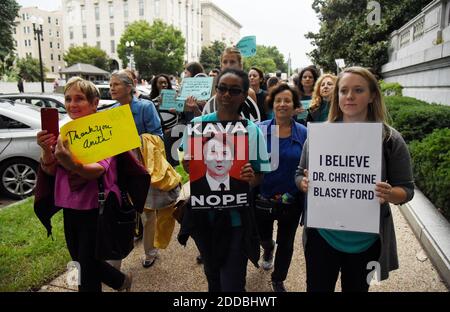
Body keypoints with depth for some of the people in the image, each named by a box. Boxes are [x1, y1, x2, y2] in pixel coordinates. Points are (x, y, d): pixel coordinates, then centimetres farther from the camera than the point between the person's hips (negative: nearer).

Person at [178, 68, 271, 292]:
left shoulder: (251, 131, -9)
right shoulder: (198, 124, -4)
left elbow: (258, 176, -2)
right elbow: (187, 164, 6)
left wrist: (250, 178, -25)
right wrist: (190, 165, -16)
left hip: (235, 216, -2)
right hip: (203, 213, 3)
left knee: (232, 283, 7)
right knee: (212, 275, 25)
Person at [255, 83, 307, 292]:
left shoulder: (303, 133, -7)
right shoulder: (260, 129, -9)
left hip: (291, 201, 0)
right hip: (262, 198, 0)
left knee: (286, 244, 17)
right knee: (263, 237, 22)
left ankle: (278, 280, 43)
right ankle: (268, 249, 61)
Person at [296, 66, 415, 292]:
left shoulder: (390, 139, -8)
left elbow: (407, 189, -3)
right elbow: (300, 175, 3)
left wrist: (390, 194, -24)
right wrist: (305, 183, -19)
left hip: (366, 239, 0)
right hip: (322, 235, 1)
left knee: (356, 288, 22)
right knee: (317, 288, 17)